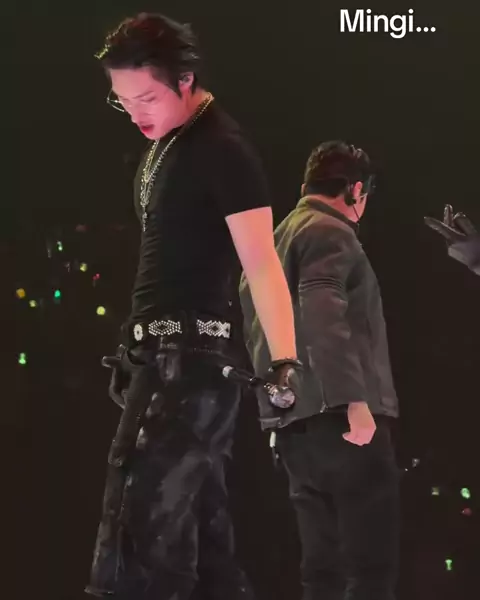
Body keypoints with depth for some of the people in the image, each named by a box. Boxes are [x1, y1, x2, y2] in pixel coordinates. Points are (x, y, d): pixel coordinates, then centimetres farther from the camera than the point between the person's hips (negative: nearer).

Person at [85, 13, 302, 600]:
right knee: (202, 534, 12)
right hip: (159, 353, 10)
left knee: (140, 538, -14)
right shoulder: (163, 143, 16)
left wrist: (285, 364, -31)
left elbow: (262, 263, -20)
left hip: (194, 355, -10)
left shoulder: (222, 150, -13)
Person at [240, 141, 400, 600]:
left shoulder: (274, 241, 24)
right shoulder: (329, 232, -5)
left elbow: (257, 334, 23)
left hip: (295, 422, 9)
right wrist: (355, 400, -24)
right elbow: (324, 317, -20)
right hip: (336, 415, -9)